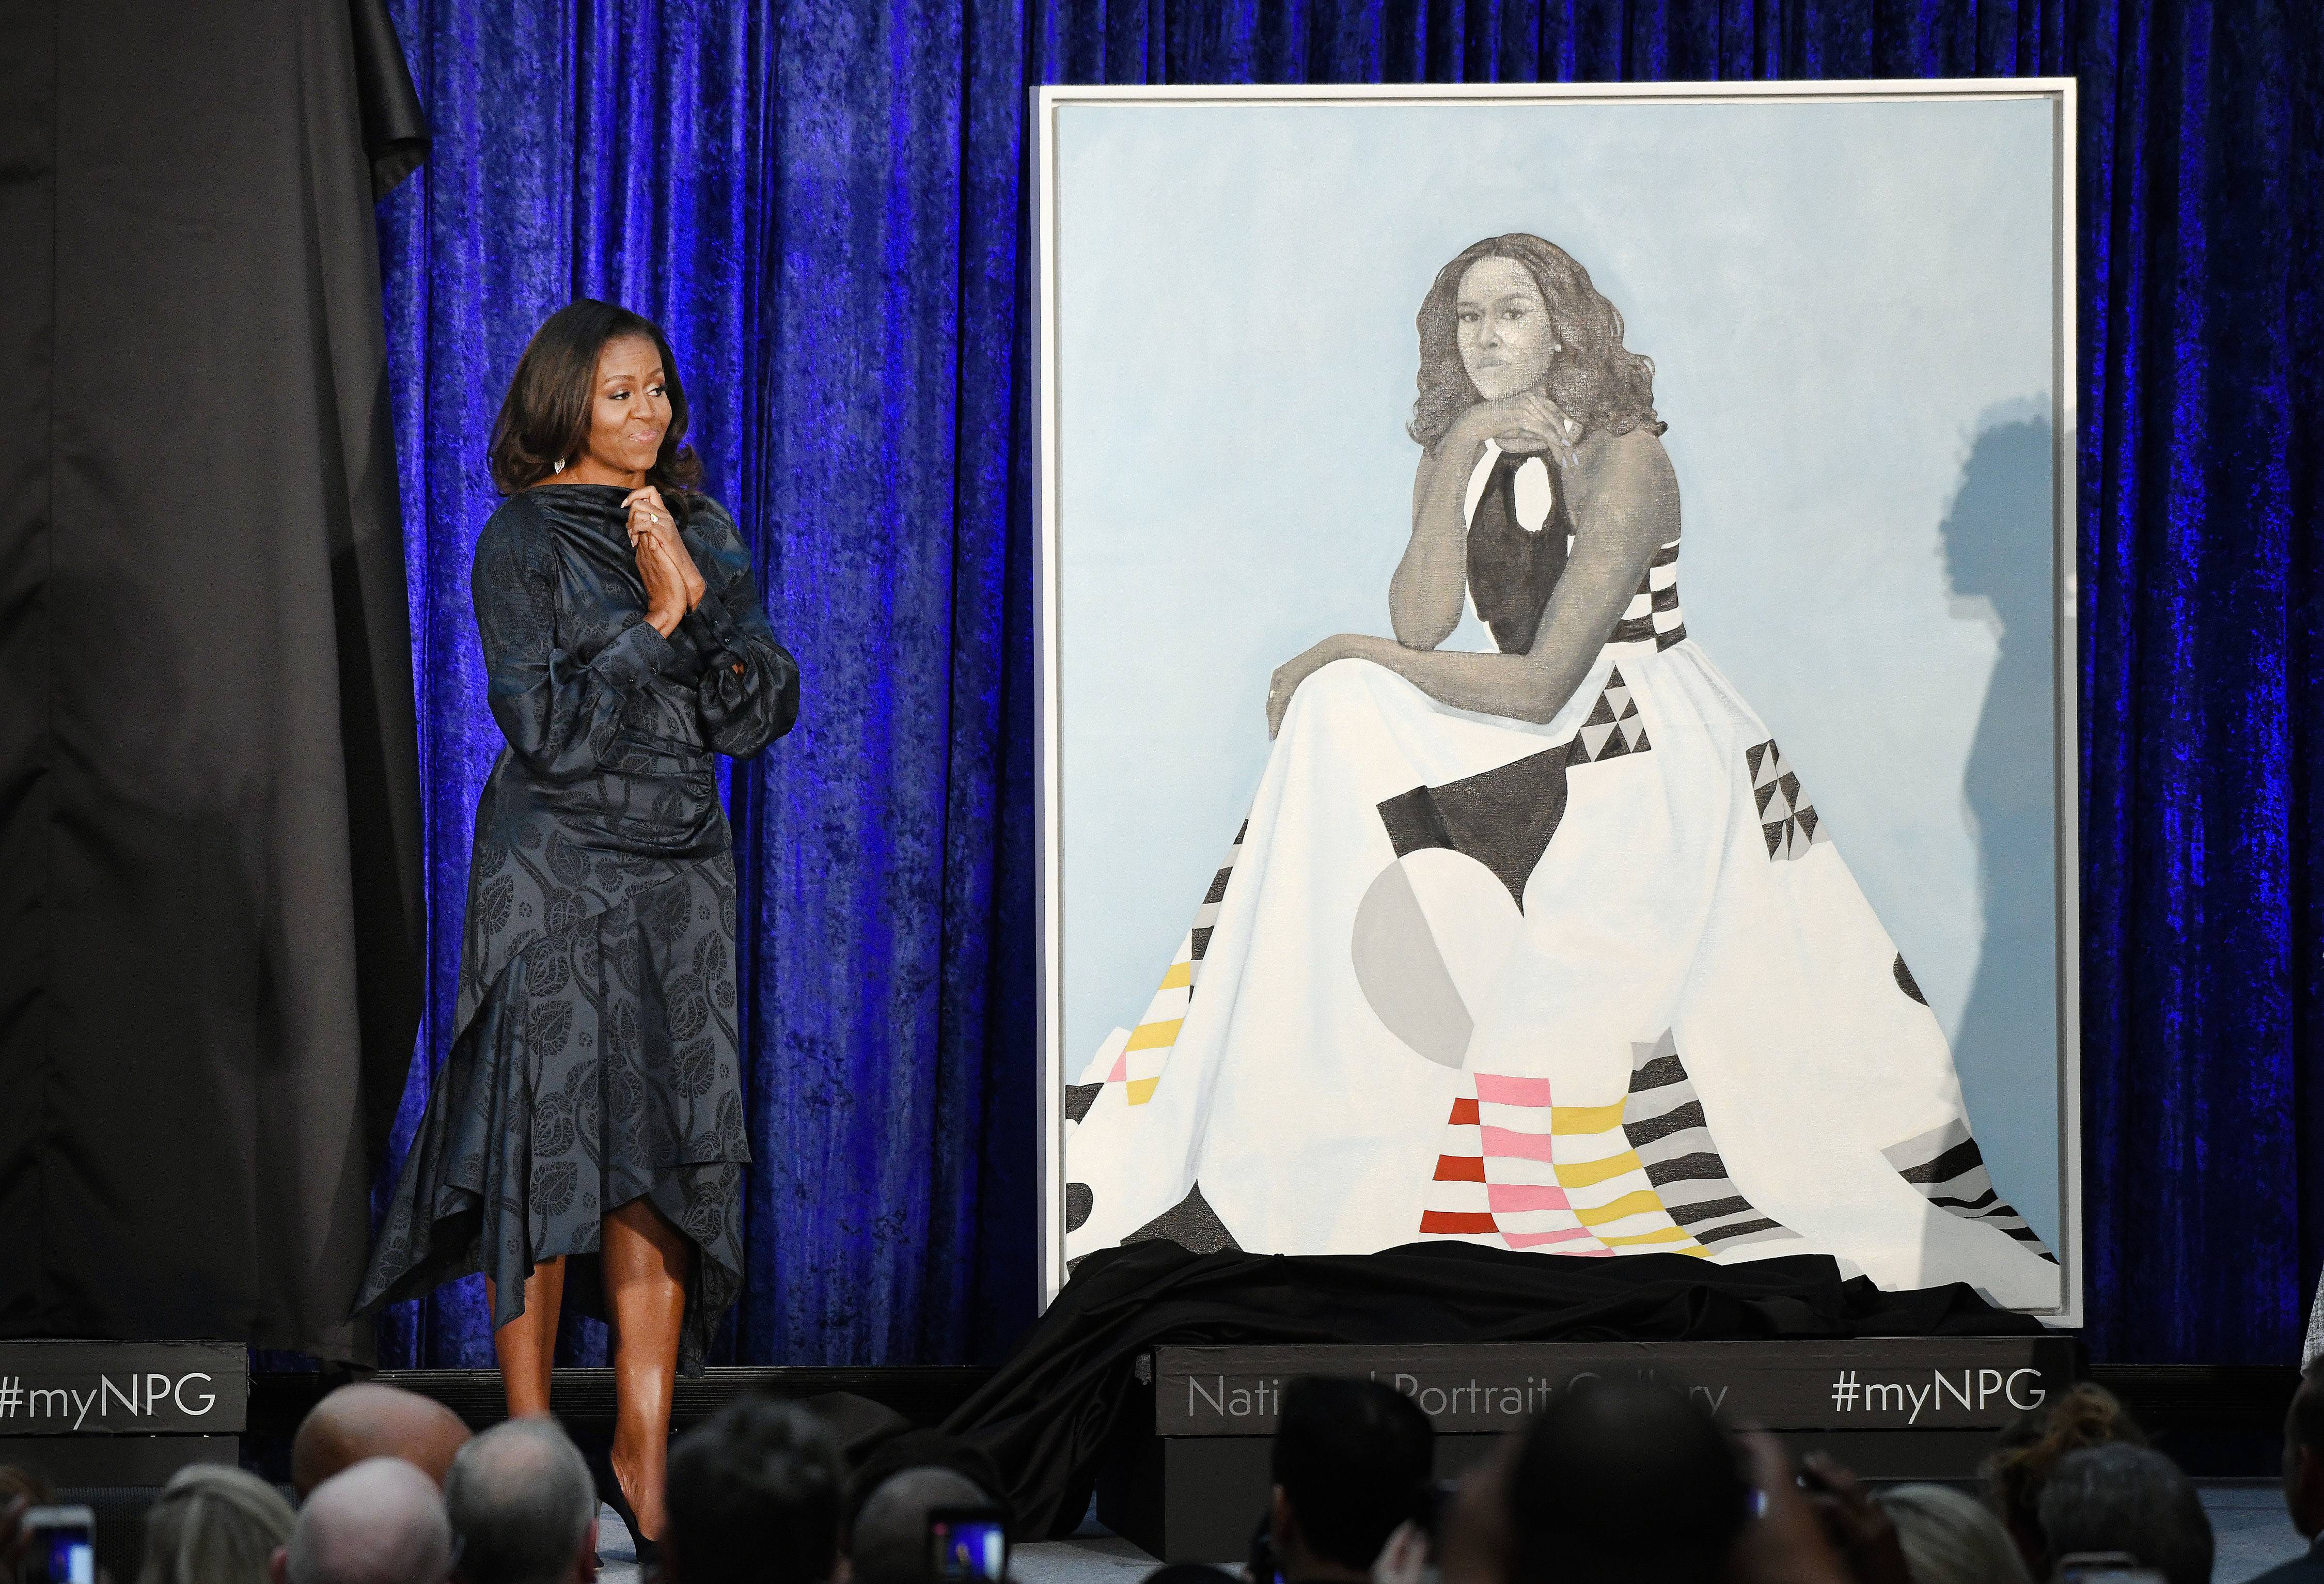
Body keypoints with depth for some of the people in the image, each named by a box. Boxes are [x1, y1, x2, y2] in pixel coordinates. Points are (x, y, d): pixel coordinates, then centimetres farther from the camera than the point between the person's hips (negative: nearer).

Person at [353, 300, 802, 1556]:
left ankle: (643, 1456, 5)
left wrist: (702, 601, -10)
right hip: (557, 874, -5)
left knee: (664, 1158, 1)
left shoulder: (704, 534, 11)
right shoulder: (524, 541, -5)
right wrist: (656, 620, -13)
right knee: (547, 1149, -4)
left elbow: (762, 715, 4)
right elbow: (550, 730, -12)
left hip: (680, 877, 5)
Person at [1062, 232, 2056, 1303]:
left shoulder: (1622, 461, -16)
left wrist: (1342, 654, -12)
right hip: (1539, 747, 7)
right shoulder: (1460, 455, 7)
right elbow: (1422, 626, -7)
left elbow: (1540, 685, -20)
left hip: (1655, 760, -7)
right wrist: (1457, 466, -16)